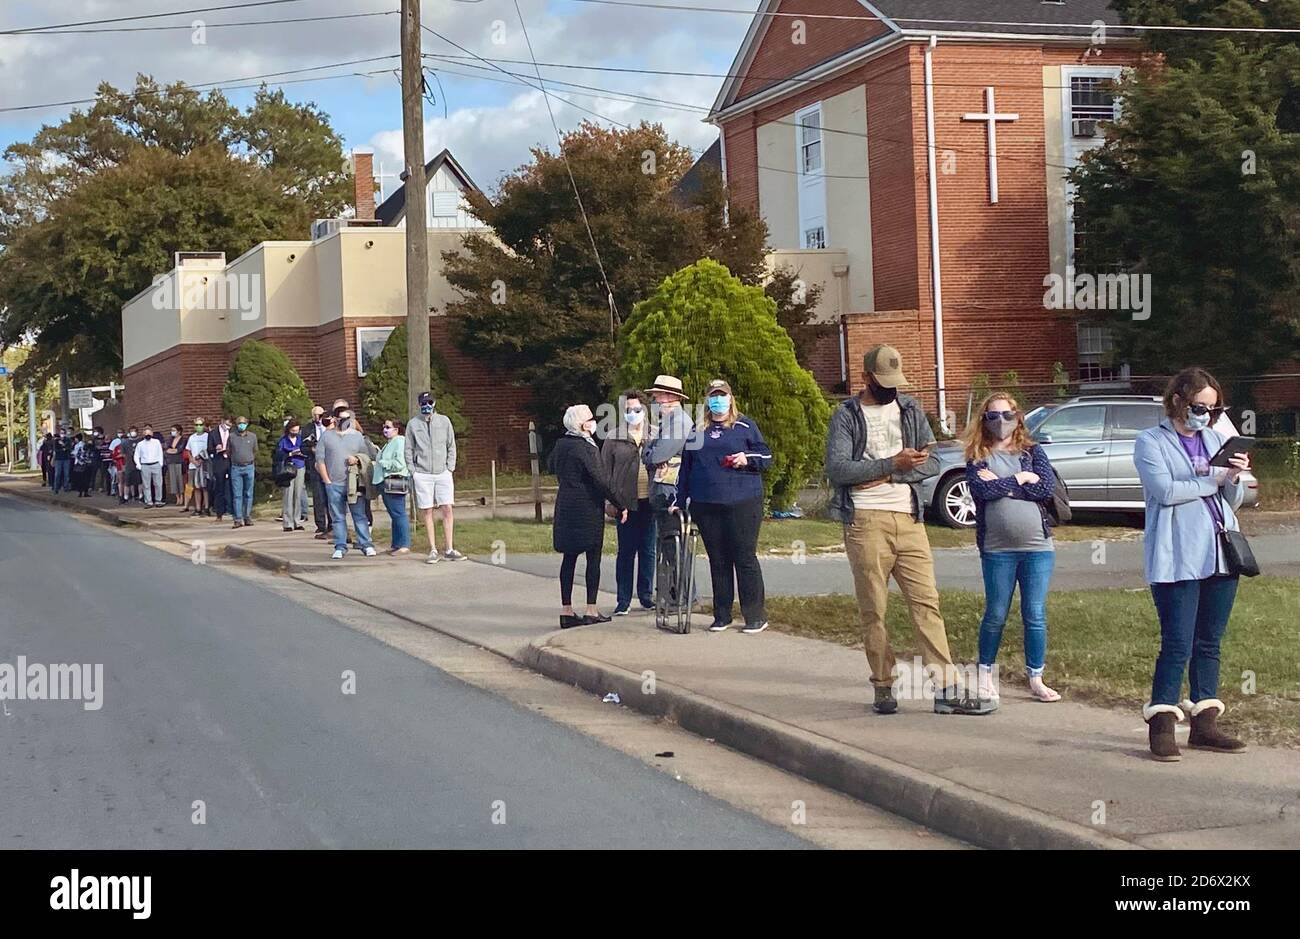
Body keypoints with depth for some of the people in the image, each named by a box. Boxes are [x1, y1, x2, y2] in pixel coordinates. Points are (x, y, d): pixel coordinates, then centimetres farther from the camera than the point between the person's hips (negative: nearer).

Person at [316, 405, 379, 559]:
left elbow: (368, 455, 11)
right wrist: (327, 480, -3)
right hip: (334, 484, 0)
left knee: (359, 515, -1)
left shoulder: (357, 436, 9)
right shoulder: (327, 436, 6)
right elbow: (320, 460, 4)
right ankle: (340, 547, 8)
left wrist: (357, 459, -10)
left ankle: (366, 545, 2)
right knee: (338, 517, 3)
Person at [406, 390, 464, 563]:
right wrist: (413, 472, 1)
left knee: (447, 509, -5)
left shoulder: (444, 421, 8)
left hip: (443, 473, 1)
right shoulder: (413, 424, 4)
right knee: (427, 512, 0)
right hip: (422, 475, -1)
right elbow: (409, 450, 8)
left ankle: (449, 550, -1)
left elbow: (451, 446, 12)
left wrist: (450, 467, 3)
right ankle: (433, 550, 4)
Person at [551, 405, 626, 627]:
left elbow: (551, 466, 24)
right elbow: (601, 481, -17)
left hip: (565, 505, 7)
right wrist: (620, 505, -10)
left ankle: (566, 610, 9)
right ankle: (591, 611, -1)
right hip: (588, 507, -7)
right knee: (593, 557, 0)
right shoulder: (587, 448, -16)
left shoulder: (560, 444, 6)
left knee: (569, 557, 9)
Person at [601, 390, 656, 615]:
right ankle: (623, 600, 7)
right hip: (626, 502, -2)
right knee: (626, 551, 1)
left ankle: (646, 596, 18)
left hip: (649, 501, 2)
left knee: (647, 550, 8)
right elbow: (606, 470, 3)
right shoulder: (614, 439, 4)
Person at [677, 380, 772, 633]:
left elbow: (766, 457, 5)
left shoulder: (745, 426, 5)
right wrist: (680, 501, 16)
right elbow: (686, 467, 19)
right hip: (706, 506, 4)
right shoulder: (698, 430, 15)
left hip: (742, 504, -4)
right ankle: (721, 615, 14)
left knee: (745, 558, -4)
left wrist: (748, 459, -14)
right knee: (718, 561, 8)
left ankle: (755, 616, 2)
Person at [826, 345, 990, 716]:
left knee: (926, 603, -4)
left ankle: (947, 688, -6)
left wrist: (886, 476, -8)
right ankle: (883, 688, 11)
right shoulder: (846, 416, 3)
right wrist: (892, 464, -15)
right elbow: (836, 468, -10)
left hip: (909, 519, 3)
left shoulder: (910, 409, 14)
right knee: (873, 611, 2)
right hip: (866, 522, -3)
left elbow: (931, 462, 7)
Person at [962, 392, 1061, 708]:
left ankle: (1036, 679, 13)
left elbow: (1047, 489, -10)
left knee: (1035, 616, 3)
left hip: (1037, 548, 1)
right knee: (995, 616, 6)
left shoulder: (1033, 452, 7)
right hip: (997, 550, -1)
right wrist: (1020, 478, -10)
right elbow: (983, 490, -16)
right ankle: (985, 675, 21)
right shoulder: (977, 458, 4)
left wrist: (1000, 484, -10)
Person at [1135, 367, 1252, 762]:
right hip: (1176, 559, -6)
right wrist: (1213, 479, -10)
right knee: (1177, 645, -8)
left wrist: (1234, 478, -7)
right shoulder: (1151, 442, -1)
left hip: (1219, 554, 6)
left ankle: (1204, 723, 16)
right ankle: (1161, 726, -2)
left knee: (1209, 643, 10)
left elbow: (1234, 499, 14)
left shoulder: (1215, 439, 15)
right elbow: (1165, 491, -16)